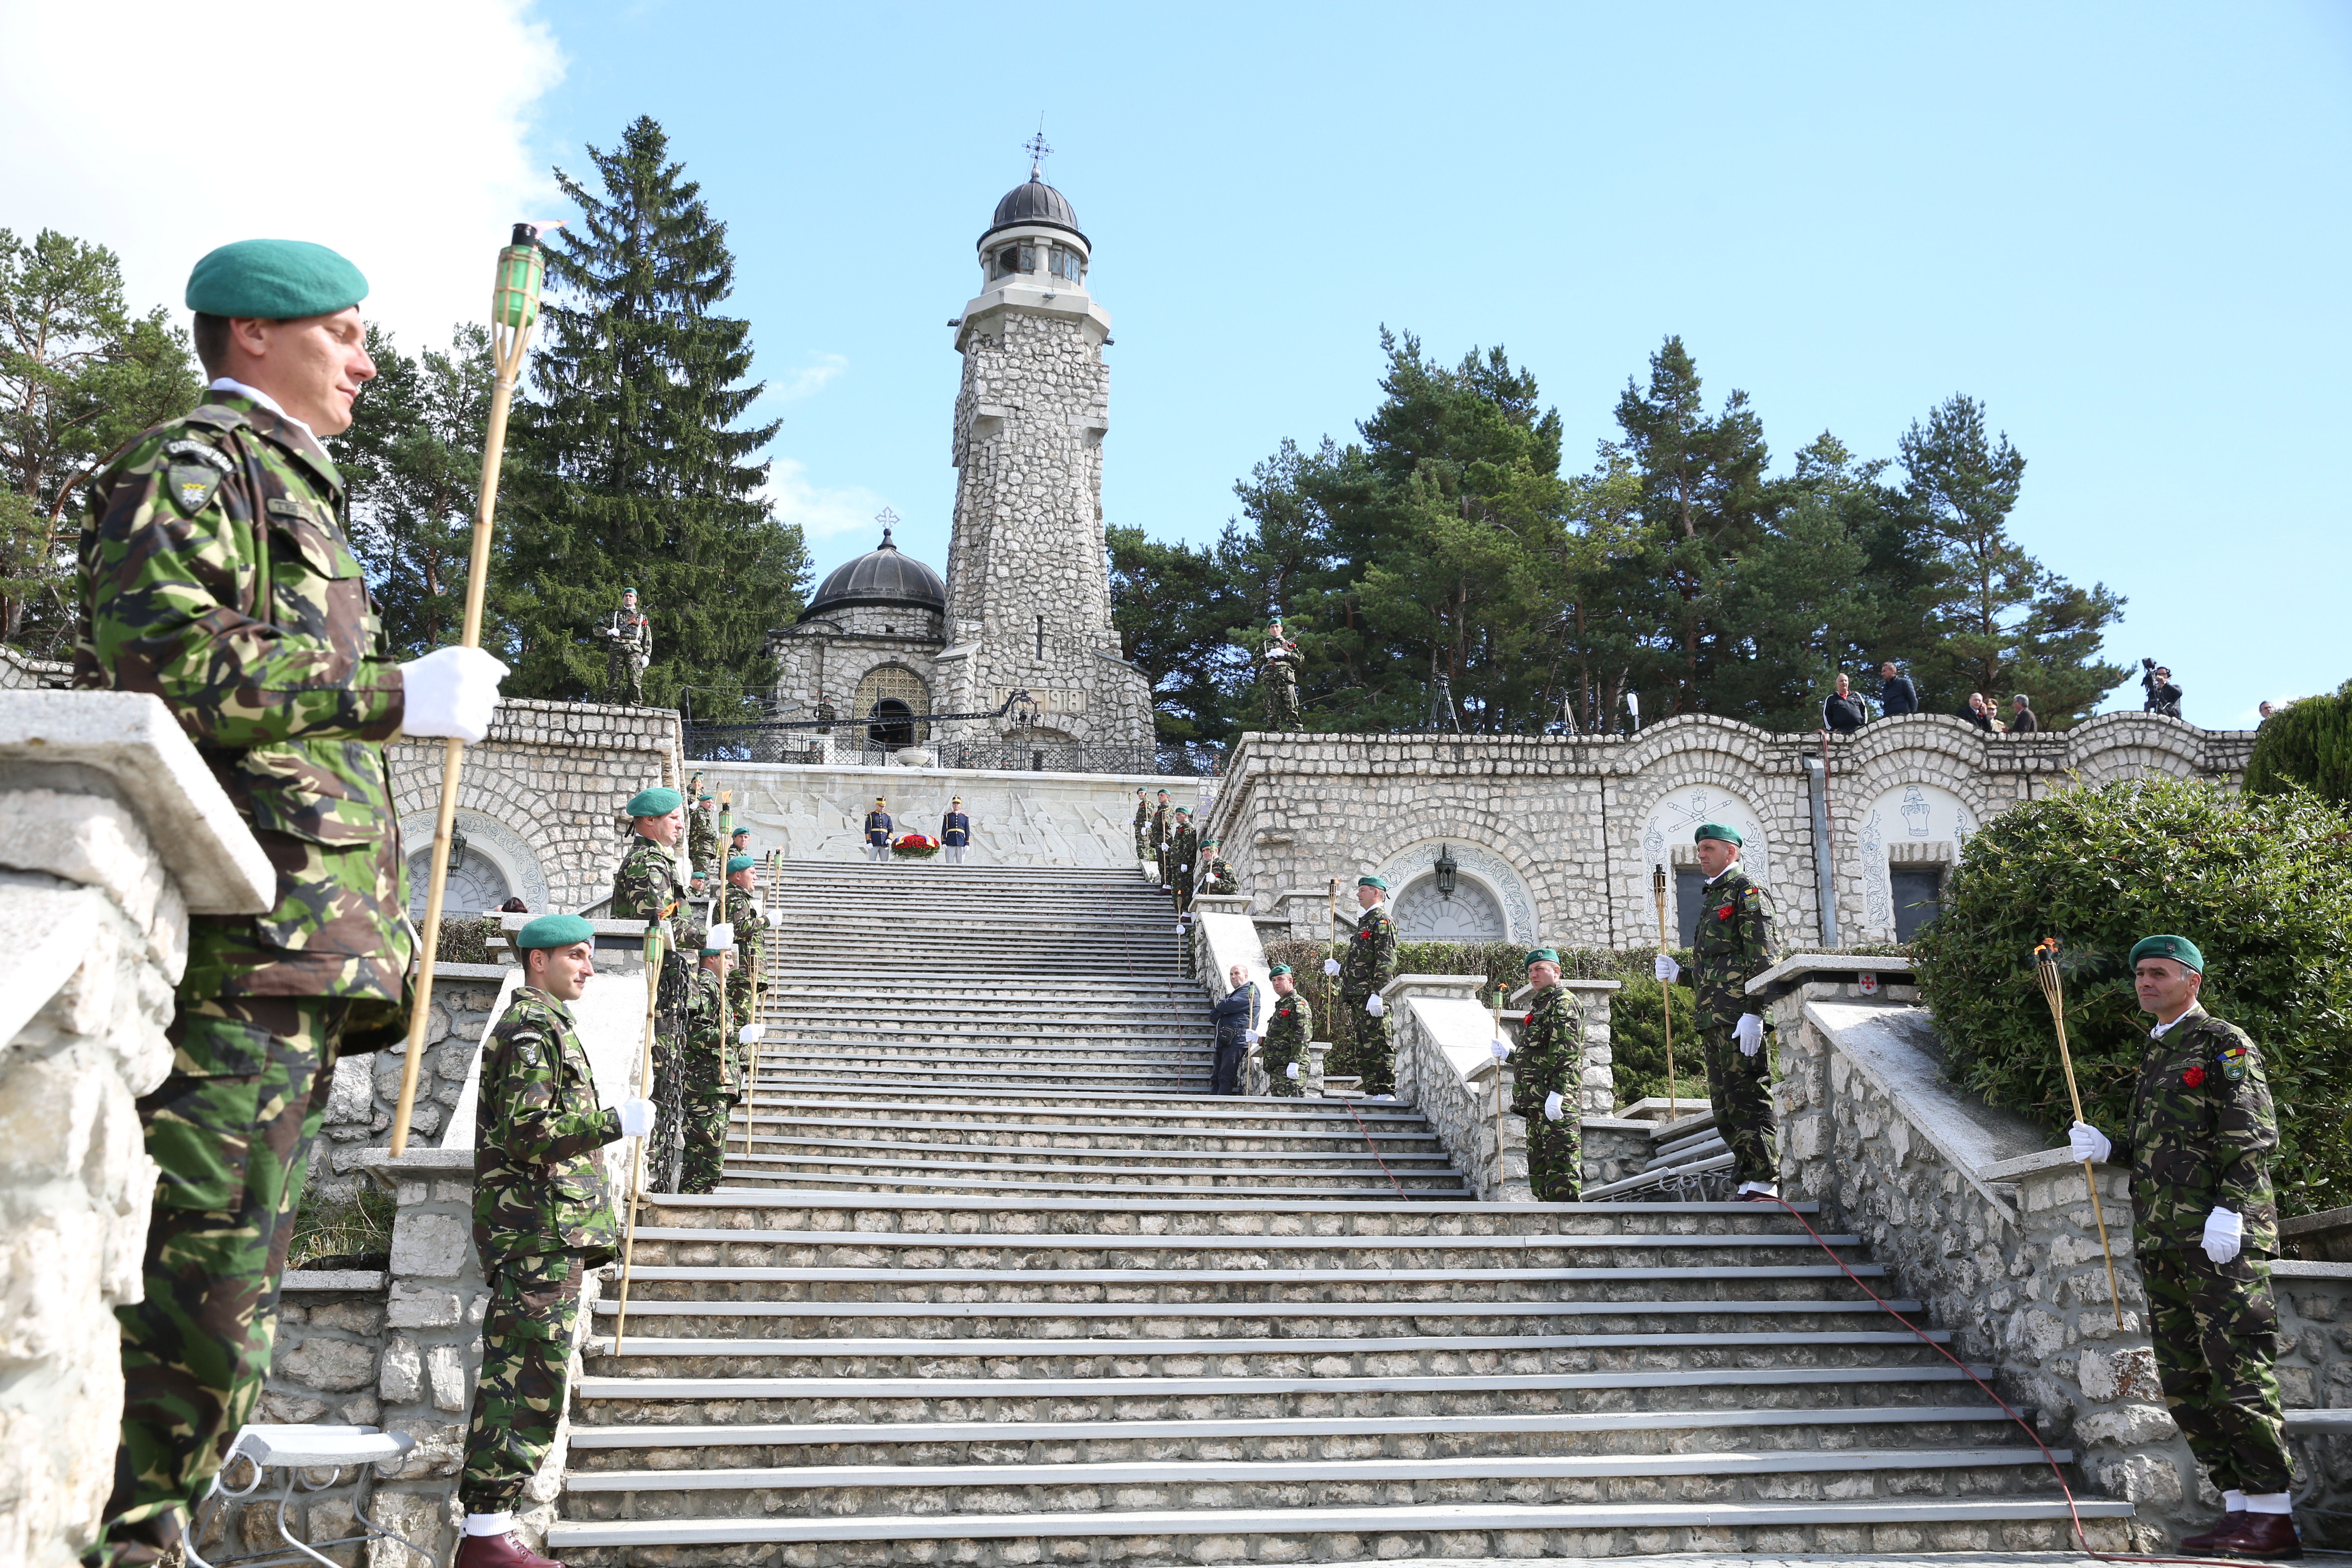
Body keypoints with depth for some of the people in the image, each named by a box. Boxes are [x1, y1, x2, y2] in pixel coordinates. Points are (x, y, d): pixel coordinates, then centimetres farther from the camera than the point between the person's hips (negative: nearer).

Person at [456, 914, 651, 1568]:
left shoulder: (546, 1025, 23)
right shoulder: (532, 1027, -9)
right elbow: (527, 1131, -19)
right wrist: (615, 1122, -18)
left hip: (548, 1235, 11)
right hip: (541, 1228, -11)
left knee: (520, 1381, 11)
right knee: (528, 1380, -10)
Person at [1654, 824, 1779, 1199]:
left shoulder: (1746, 891, -2)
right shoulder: (1712, 898, 25)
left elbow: (1762, 957, -13)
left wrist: (1753, 1012, -22)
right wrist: (1678, 974, 11)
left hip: (1739, 1016, -10)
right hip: (1713, 1019, 10)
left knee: (1749, 1100, -10)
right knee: (1726, 1108, 9)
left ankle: (1765, 1184, -9)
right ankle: (1748, 1186, 13)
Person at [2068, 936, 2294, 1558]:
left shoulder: (2225, 1044, -2)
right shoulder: (2155, 1056, 22)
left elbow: (2253, 1136, -11)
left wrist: (2230, 1208, -21)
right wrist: (2107, 1148, 9)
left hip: (2220, 1236, -9)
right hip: (2163, 1243, 9)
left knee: (2237, 1373, -8)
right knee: (2184, 1383, 8)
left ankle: (2272, 1514, -3)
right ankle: (2238, 1507, 15)